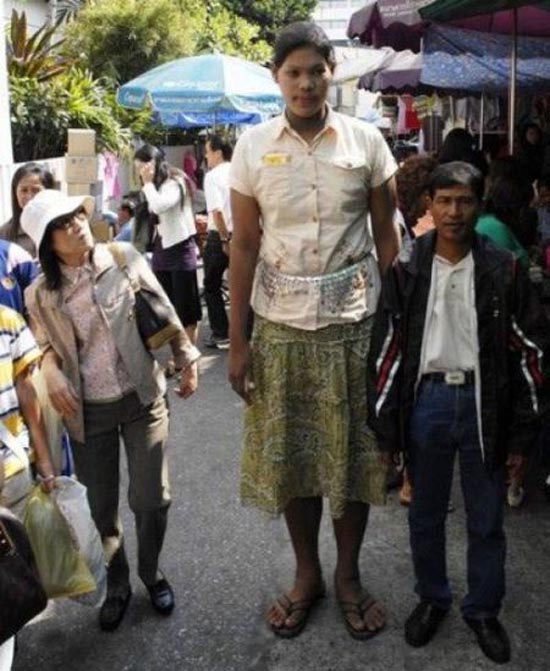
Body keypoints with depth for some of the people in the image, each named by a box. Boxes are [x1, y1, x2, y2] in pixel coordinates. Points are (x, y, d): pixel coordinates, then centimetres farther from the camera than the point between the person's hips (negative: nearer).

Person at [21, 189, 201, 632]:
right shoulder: (41, 295, -5)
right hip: (88, 411, 1)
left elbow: (164, 312, 3)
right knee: (102, 505, 10)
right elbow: (48, 345, 10)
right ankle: (117, 584, 35)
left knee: (151, 498, 2)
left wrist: (187, 359, 5)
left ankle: (152, 573, 31)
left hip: (143, 398, -1)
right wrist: (51, 371, -12)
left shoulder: (125, 258, -7)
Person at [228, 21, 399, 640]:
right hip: (281, 326, 1)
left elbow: (386, 235, 3)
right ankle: (307, 574, 29)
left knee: (354, 453, 8)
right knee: (290, 455, 9)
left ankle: (349, 575, 28)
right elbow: (244, 245, 1)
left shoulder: (365, 140, -1)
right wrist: (236, 340, -1)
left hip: (354, 322, 0)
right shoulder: (253, 146, 0)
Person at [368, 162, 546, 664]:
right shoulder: (406, 269, -3)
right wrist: (384, 424, -1)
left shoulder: (504, 270, -5)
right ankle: (432, 599, 38)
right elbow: (387, 348, 0)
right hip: (426, 401, 1)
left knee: (487, 522, 12)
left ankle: (483, 610, 33)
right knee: (426, 515, 17)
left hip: (483, 402, -1)